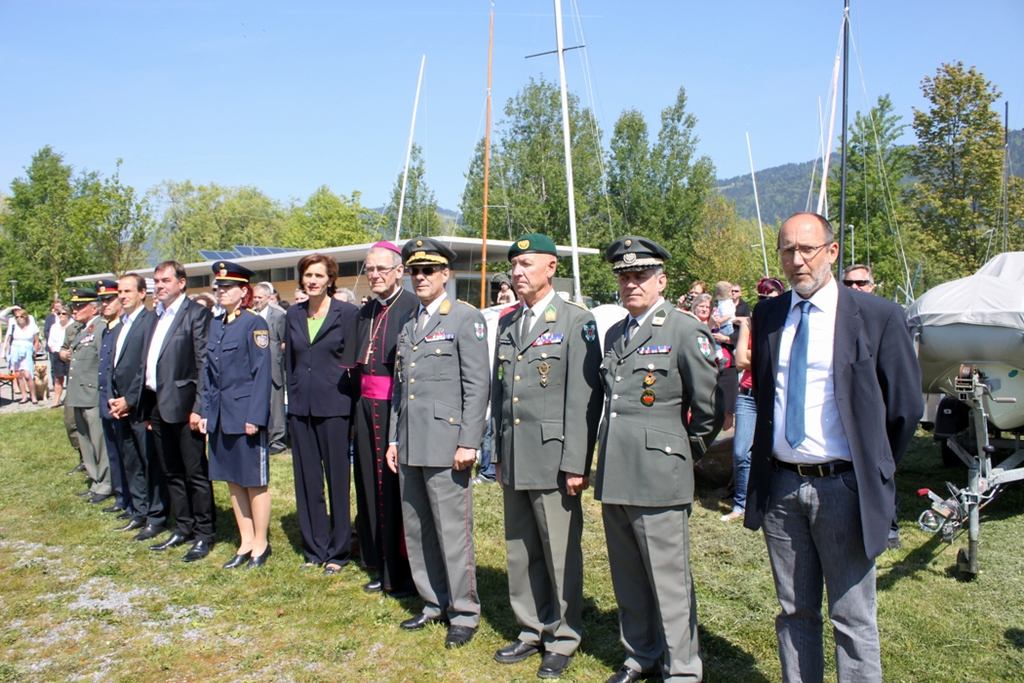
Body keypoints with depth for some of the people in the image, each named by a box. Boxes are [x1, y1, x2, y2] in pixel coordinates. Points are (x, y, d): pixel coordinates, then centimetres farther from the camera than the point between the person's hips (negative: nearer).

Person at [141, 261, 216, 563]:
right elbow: (149, 364, 16)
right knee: (172, 473, 15)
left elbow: (204, 364, -14)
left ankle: (203, 534, 10)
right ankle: (183, 529, 26)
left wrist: (199, 408, -18)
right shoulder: (156, 317, 16)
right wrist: (147, 409, 12)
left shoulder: (196, 313, -8)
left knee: (196, 474, 0)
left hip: (183, 405, -8)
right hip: (158, 405, 8)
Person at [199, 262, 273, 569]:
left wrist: (255, 416, -18)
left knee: (255, 482, 3)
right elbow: (210, 372, 14)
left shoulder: (254, 323, -9)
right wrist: (206, 411, 8)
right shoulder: (216, 324, 12)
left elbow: (262, 373, -13)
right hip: (221, 415, 7)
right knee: (232, 480, 13)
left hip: (246, 414, -7)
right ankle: (246, 542, 24)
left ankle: (261, 543, 16)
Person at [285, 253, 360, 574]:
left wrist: (351, 403, -8)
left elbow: (354, 361, -5)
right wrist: (292, 398, 11)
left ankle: (338, 551, 17)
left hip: (333, 407, -5)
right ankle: (314, 549, 24)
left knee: (337, 479, 4)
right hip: (300, 407, 5)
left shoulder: (348, 313, -5)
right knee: (307, 481, 11)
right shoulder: (293, 314, 9)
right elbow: (289, 360, 15)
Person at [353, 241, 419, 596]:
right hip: (368, 408, 8)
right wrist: (359, 405, 10)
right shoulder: (366, 313, 14)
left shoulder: (414, 307, -11)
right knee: (373, 485, 14)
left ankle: (406, 572, 16)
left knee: (401, 490, 1)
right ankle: (383, 567, 28)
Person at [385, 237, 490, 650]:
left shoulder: (466, 319, -5)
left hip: (445, 442, -7)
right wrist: (394, 439, 17)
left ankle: (464, 612, 14)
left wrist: (468, 443, -15)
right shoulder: (408, 323, 17)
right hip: (411, 445, 7)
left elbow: (477, 385, -10)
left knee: (452, 531, -1)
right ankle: (434, 603, 28)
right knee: (417, 530, 13)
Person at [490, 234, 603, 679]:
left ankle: (563, 637, 23)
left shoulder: (576, 322, -7)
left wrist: (576, 464, -15)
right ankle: (530, 630, 30)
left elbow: (583, 399, -11)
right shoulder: (507, 324, 12)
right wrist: (498, 453, 13)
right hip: (513, 459, 6)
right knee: (520, 551, 14)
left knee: (560, 553, 5)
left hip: (552, 458, -6)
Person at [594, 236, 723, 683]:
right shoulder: (615, 335, 14)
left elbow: (710, 409, -4)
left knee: (668, 580, 2)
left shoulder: (685, 331, -7)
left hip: (658, 478, -7)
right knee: (627, 578, 15)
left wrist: (684, 455, 3)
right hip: (614, 476, 7)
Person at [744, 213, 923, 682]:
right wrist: (766, 463, 13)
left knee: (853, 620, 8)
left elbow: (906, 407, 0)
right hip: (781, 487, 4)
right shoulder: (766, 315, 6)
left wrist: (875, 471, 6)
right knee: (794, 613, 16)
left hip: (843, 489, -4)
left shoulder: (878, 317, -7)